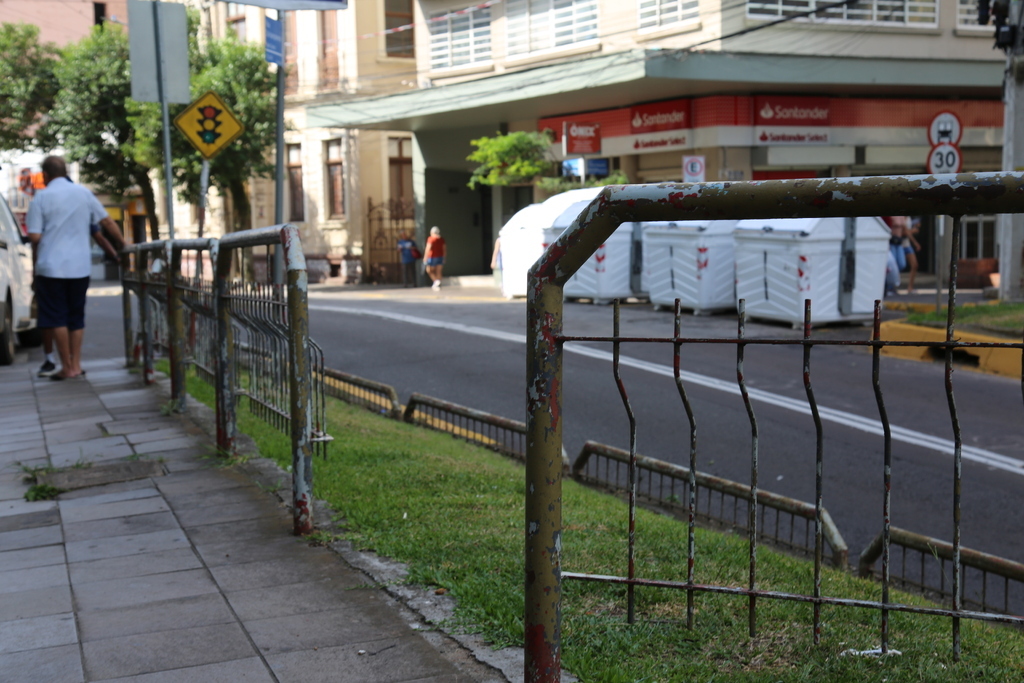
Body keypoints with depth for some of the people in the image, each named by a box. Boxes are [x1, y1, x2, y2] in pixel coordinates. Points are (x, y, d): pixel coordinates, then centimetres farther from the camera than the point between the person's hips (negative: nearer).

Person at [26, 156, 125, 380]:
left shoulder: (42, 197, -5)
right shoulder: (83, 193, 6)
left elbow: (35, 237, -9)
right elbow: (107, 222, 7)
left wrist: (35, 262, 7)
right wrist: (123, 245, 16)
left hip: (51, 267, -4)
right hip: (80, 267, 4)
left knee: (56, 318, 3)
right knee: (76, 317, 13)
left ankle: (67, 367, 3)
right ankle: (76, 365, 12)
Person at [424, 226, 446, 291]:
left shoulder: (431, 239, -12)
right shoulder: (442, 239, 5)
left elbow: (428, 248, -17)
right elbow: (444, 249, 8)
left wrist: (425, 258, -14)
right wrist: (443, 258, 16)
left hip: (432, 257, -6)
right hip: (440, 256, 6)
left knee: (429, 270, 6)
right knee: (438, 271, 7)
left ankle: (436, 281, -12)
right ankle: (438, 285, 3)